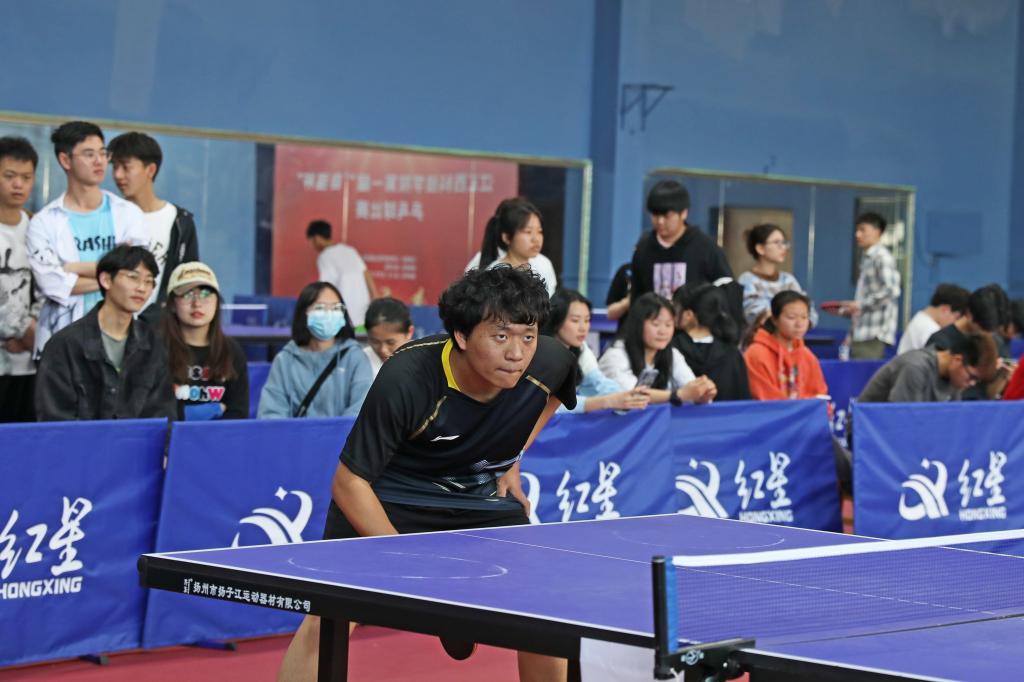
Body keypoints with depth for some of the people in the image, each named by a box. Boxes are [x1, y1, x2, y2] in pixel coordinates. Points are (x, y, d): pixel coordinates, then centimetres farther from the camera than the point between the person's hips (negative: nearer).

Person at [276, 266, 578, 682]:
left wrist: (511, 460, 3)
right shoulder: (405, 380, -33)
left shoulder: (552, 362, -20)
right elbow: (350, 482, -23)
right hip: (386, 498, -4)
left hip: (482, 497, 4)